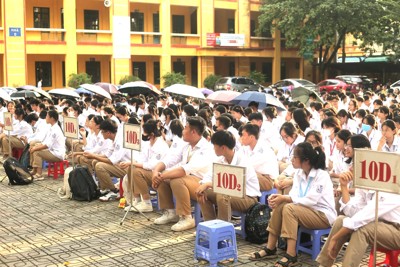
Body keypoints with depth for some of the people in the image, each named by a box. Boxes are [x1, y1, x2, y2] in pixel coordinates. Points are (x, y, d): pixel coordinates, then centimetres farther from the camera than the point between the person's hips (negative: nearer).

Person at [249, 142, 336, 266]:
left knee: (289, 208, -29)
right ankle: (270, 248, -9)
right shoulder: (299, 173, 4)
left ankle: (291, 255, -28)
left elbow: (311, 200, -25)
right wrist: (280, 197, -22)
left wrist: (285, 198, -27)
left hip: (324, 215, -8)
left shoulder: (322, 175, -19)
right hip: (308, 211, 8)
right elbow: (294, 195, -2)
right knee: (279, 206, -14)